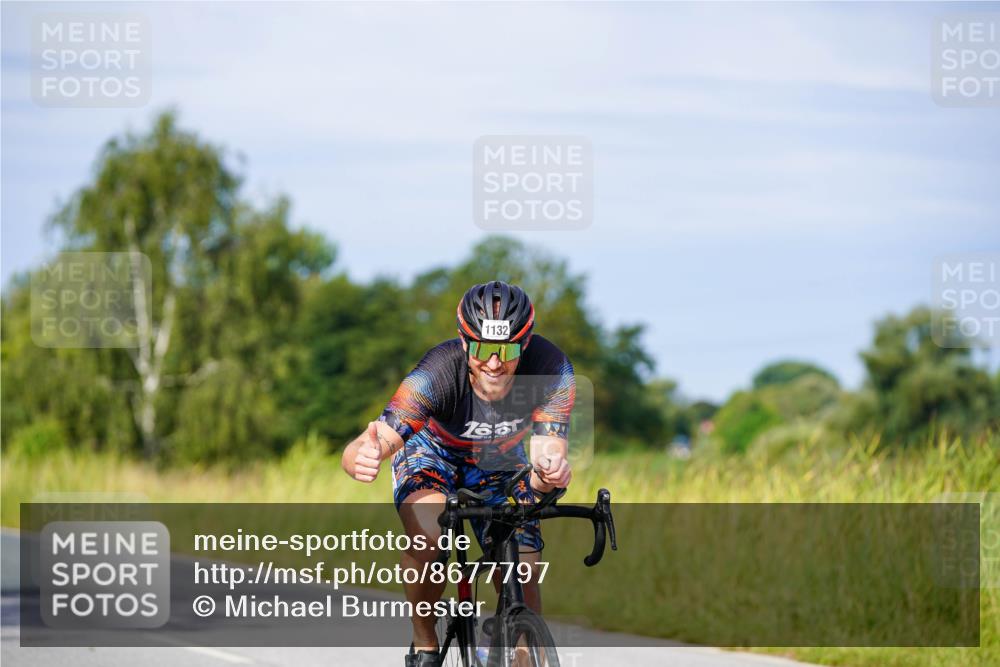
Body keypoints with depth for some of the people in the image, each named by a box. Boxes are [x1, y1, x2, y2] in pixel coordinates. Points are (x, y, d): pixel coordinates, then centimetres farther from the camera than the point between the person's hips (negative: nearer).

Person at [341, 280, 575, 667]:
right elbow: (355, 454, -45)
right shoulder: (438, 374, -38)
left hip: (499, 464, 2)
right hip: (432, 451, -2)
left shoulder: (551, 371, -32)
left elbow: (546, 456, -35)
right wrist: (363, 458, -70)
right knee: (427, 537, -33)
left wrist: (551, 472, -59)